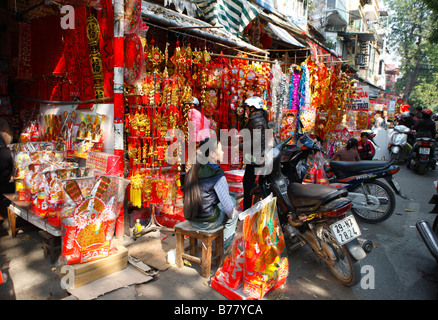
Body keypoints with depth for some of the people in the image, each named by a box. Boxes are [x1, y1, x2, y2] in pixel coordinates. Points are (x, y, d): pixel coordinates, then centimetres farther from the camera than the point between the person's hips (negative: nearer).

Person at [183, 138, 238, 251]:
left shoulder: (192, 171, -1)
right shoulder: (217, 174, -23)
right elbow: (227, 206, -19)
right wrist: (231, 213, 4)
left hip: (191, 219, 7)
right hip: (207, 222, -7)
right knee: (233, 215, 23)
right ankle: (223, 248, 37)